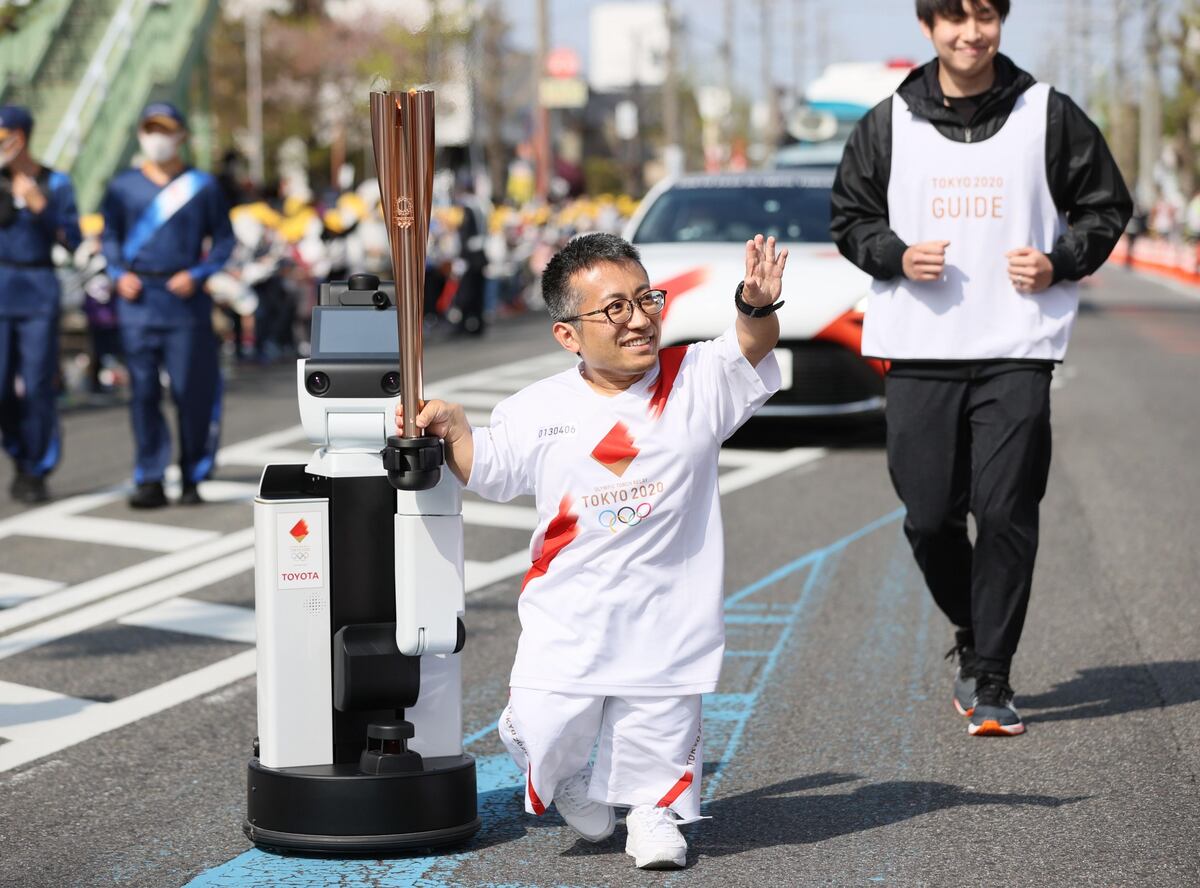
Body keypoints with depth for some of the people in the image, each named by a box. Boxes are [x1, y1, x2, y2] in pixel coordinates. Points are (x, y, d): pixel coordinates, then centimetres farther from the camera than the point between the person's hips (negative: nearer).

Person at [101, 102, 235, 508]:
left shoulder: (203, 186, 4)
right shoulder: (123, 186, 8)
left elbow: (223, 240, 7)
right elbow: (110, 236, 14)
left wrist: (198, 274, -7)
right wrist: (119, 274, -3)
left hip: (185, 299, -1)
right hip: (138, 301, 1)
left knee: (191, 390, -1)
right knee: (143, 390, 0)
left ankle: (193, 478, 8)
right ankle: (149, 481, 4)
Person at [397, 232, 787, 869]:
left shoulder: (694, 383, -2)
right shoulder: (540, 411, 2)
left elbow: (750, 350, -18)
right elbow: (486, 474, 15)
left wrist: (757, 306, -40)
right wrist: (451, 428, -3)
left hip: (664, 628, -1)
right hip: (566, 623, 1)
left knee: (658, 747, 6)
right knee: (542, 735, -4)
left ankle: (654, 813, 37)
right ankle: (571, 782, 30)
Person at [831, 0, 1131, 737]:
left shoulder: (1049, 116, 3)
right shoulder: (889, 125, 7)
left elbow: (1105, 204, 10)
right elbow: (851, 216, 14)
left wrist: (1060, 264, -6)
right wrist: (895, 256, -6)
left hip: (1018, 351, -1)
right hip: (919, 351, 2)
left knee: (1006, 514, -7)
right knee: (929, 518, 2)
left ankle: (992, 680, 2)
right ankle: (976, 640, 28)